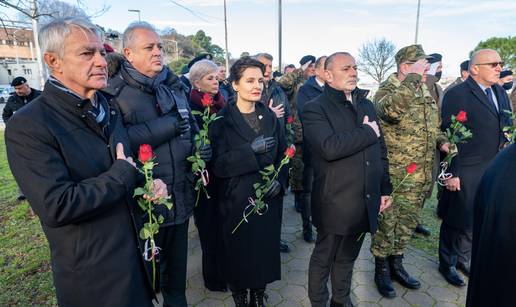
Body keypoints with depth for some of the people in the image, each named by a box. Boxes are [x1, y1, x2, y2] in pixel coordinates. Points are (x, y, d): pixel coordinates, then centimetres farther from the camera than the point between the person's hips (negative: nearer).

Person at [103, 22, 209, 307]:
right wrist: (167, 126, -21)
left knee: (177, 259, 21)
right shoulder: (115, 92, -10)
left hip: (181, 194, 6)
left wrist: (201, 146, -3)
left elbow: (191, 126, 18)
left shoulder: (175, 86, 9)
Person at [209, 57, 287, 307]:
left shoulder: (270, 117, 6)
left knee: (265, 250, 12)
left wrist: (280, 181, -8)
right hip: (237, 201, -3)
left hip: (268, 199, 4)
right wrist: (251, 150, -25)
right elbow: (218, 164, -15)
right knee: (239, 253, 9)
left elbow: (282, 155, 9)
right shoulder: (222, 120, -7)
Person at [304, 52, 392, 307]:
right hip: (335, 204, -6)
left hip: (366, 203, 6)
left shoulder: (366, 105, 11)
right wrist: (368, 132, -16)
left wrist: (385, 188, 14)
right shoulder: (315, 109, -11)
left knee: (347, 258, 23)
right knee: (323, 259, 13)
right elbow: (330, 147, -29)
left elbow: (380, 150, 16)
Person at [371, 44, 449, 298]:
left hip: (421, 178, 8)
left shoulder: (425, 92, 12)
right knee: (386, 224, 7)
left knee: (407, 223, 19)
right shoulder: (387, 89, -13)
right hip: (394, 177, -7)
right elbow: (390, 109, -39)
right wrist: (414, 77, -30)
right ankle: (382, 270, 27)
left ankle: (396, 264, 38)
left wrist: (441, 141, 5)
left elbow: (432, 126, 25)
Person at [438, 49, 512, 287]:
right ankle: (447, 264, 28)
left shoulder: (499, 92, 11)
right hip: (465, 173, -7)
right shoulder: (457, 95, -13)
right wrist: (451, 174, -17)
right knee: (457, 222, 7)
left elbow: (505, 126, 17)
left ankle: (463, 258, 37)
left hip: (493, 171, 7)